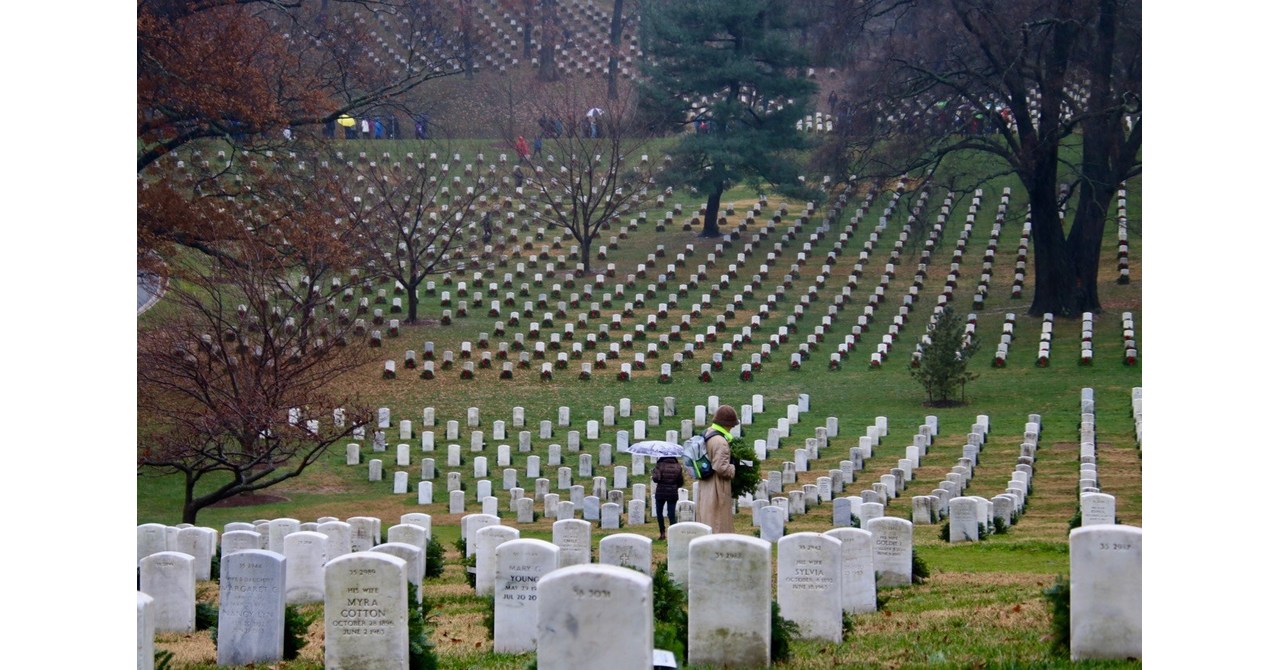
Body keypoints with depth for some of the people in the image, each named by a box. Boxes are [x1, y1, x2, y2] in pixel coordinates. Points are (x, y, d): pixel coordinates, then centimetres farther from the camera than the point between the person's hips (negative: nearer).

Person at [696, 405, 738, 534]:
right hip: (717, 489, -9)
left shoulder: (707, 434, 6)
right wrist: (735, 470, -11)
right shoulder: (720, 442, -23)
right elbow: (721, 467, -27)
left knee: (706, 520, 17)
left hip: (705, 487, 9)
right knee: (718, 522, 0)